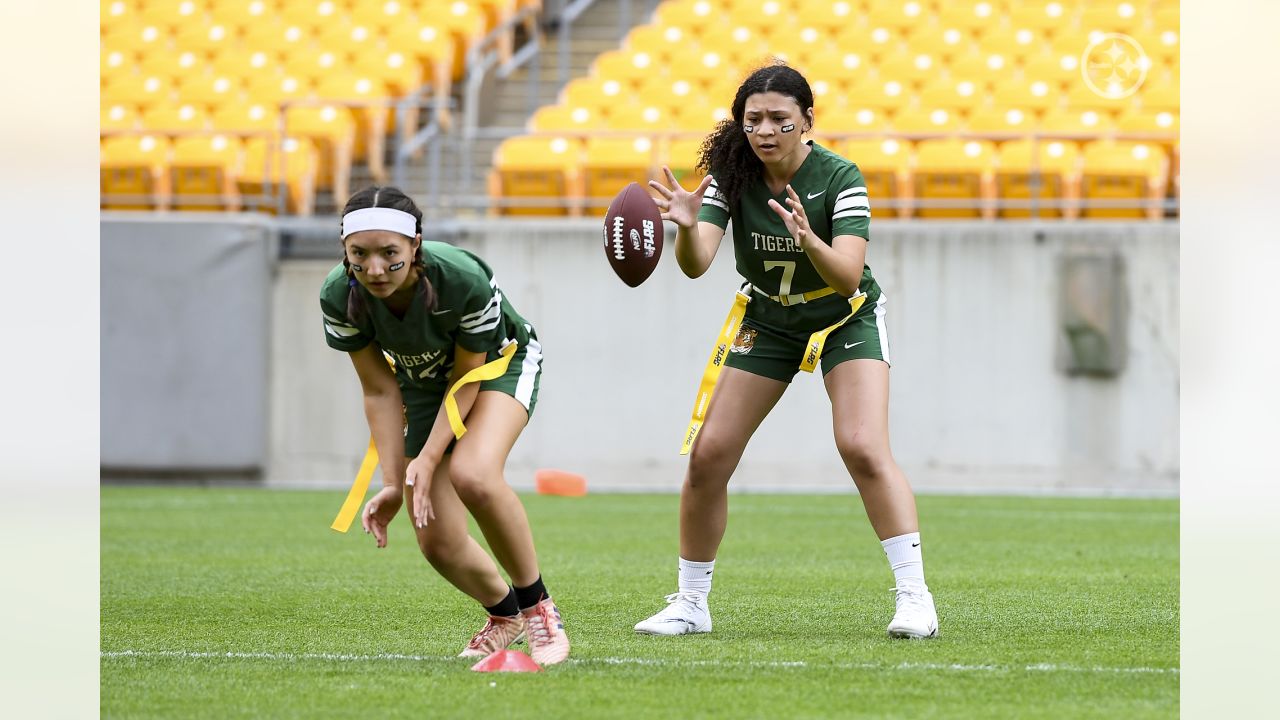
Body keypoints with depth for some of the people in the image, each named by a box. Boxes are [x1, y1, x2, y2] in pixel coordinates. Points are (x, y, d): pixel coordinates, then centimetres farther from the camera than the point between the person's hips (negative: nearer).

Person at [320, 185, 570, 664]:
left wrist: (428, 459, -28)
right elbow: (380, 391, -15)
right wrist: (393, 482, -18)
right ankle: (505, 614, 28)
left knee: (472, 475, -34)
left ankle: (538, 609, -16)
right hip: (424, 381, 4)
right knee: (438, 543, -4)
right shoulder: (339, 297, -27)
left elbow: (467, 377, -22)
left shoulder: (464, 280, -38)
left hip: (501, 363, -4)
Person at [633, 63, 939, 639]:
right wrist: (687, 227, -49)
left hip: (846, 318, -3)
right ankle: (690, 603, 9)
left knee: (864, 448, -22)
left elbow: (849, 277, -32)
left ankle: (914, 595, -18)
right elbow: (696, 264, -27)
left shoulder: (840, 179, -23)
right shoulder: (731, 175, -16)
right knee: (708, 455, -4)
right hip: (766, 322, 3)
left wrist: (810, 242, -52)